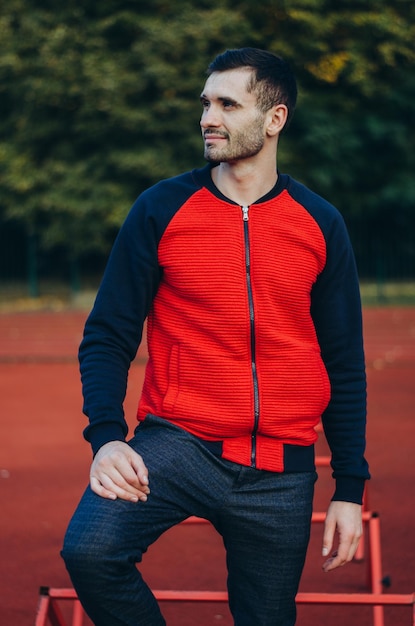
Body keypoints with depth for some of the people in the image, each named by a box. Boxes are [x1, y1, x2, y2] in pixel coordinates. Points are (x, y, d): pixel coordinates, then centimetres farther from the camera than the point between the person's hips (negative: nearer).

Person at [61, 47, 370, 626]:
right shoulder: (162, 209, 0)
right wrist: (106, 436, -15)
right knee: (89, 551, -26)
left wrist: (350, 489, 6)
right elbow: (107, 336, 1)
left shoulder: (321, 226, 4)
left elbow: (344, 363, 9)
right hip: (179, 443, -1)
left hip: (282, 475, 2)